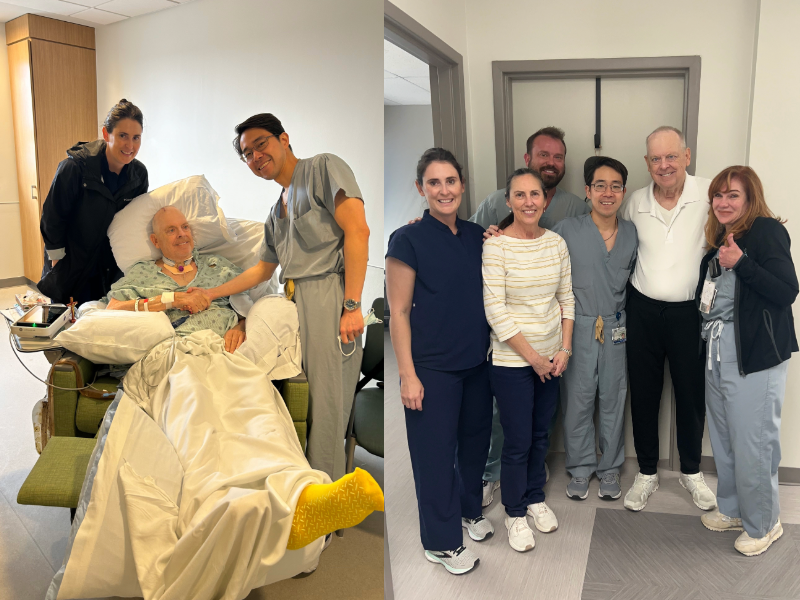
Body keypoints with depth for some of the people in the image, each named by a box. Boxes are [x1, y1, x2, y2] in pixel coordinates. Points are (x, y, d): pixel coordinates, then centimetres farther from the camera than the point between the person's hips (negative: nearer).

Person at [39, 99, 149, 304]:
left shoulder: (139, 174, -7)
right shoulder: (75, 167, -21)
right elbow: (52, 216, -12)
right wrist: (58, 256, -6)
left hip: (110, 270, 4)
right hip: (70, 268, -3)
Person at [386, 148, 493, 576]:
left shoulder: (477, 235, 5)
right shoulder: (409, 240, -11)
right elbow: (399, 313, -12)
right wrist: (408, 375, -15)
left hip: (477, 362, 6)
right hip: (433, 367, -6)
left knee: (475, 440, 19)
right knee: (435, 452, 6)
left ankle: (469, 510, 43)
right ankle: (441, 542, 24)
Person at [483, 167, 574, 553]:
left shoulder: (556, 243, 1)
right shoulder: (495, 246, -16)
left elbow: (566, 298, 6)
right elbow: (495, 311, -18)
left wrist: (564, 349, -3)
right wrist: (533, 358, -14)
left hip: (552, 358, 5)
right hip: (512, 362, -5)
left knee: (541, 434, 19)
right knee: (518, 442, 6)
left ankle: (535, 498, 41)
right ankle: (515, 513, 28)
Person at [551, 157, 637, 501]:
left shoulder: (632, 233, 3)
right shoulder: (566, 231, -6)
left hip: (617, 329, 3)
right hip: (578, 328, -2)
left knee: (614, 399, 12)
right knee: (577, 400, 7)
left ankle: (609, 468, 30)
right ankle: (580, 468, 26)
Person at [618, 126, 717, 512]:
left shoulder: (708, 194, -8)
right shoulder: (635, 203, 1)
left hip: (689, 312, -1)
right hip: (643, 310, 2)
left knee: (692, 394, 11)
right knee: (643, 394, 10)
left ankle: (691, 471, 34)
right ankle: (647, 473, 29)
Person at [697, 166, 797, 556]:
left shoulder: (767, 231, -9)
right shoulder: (718, 239, 14)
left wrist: (740, 262, -23)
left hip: (755, 355, -8)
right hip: (718, 350, 8)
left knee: (752, 442, -1)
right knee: (722, 437, 16)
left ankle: (762, 524, 19)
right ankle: (733, 510, 32)